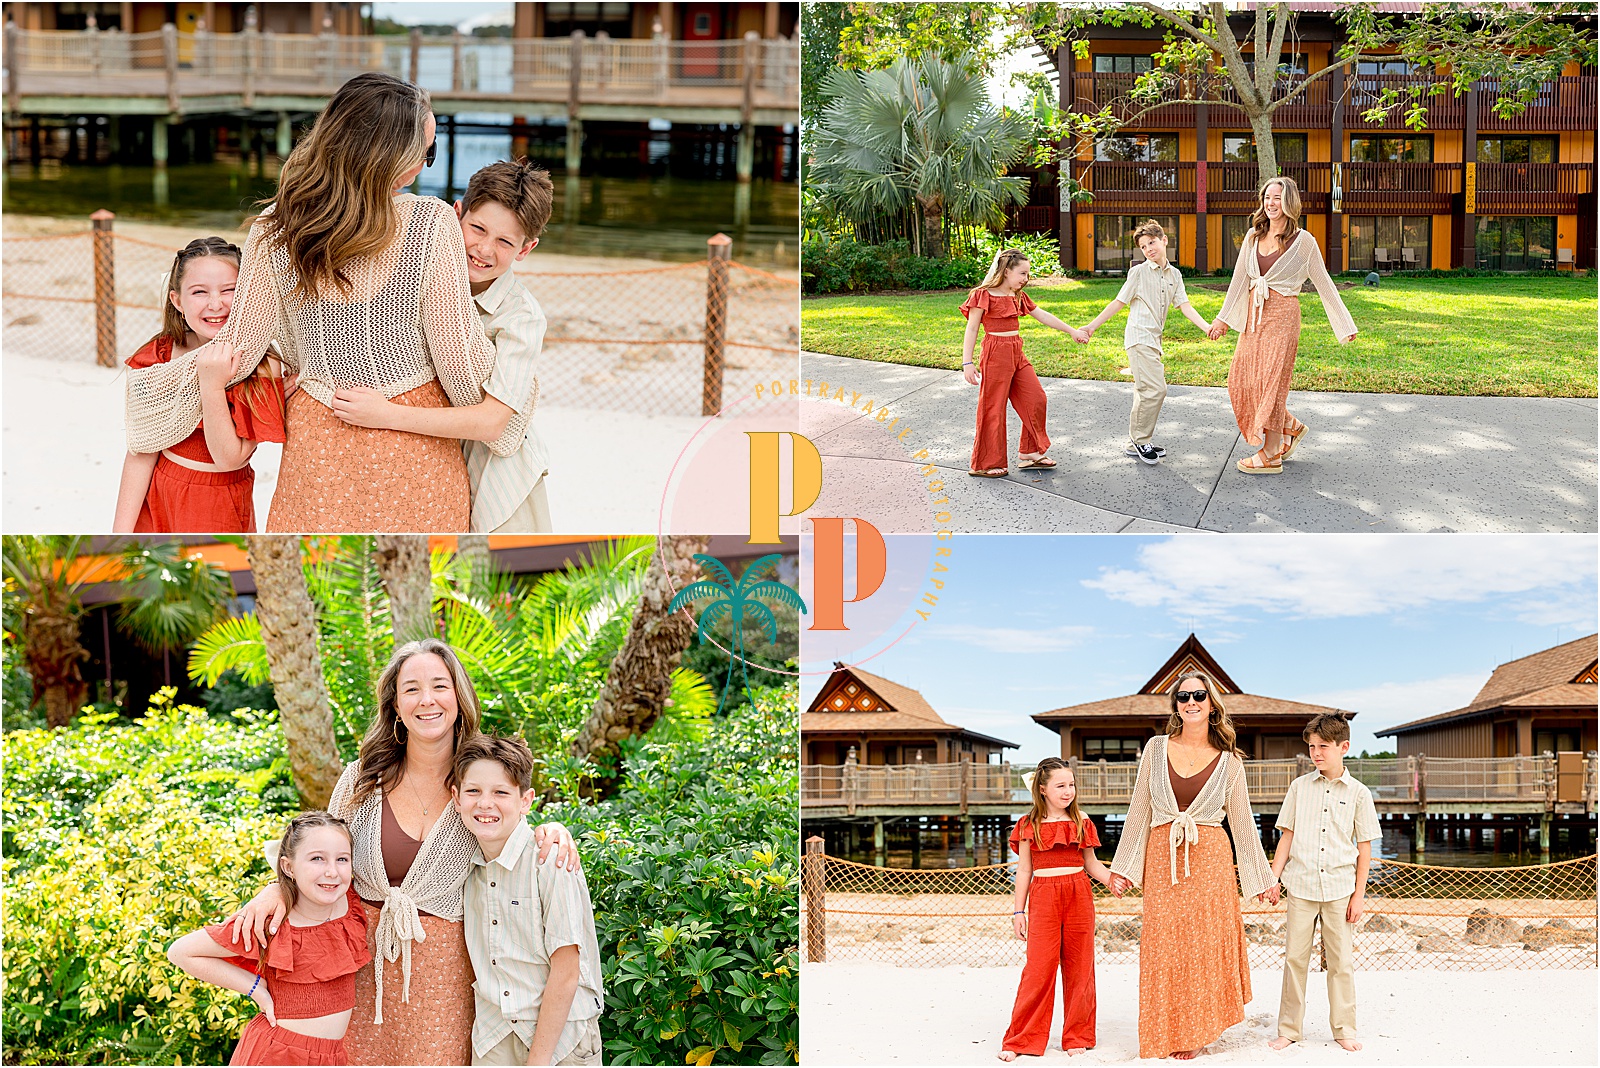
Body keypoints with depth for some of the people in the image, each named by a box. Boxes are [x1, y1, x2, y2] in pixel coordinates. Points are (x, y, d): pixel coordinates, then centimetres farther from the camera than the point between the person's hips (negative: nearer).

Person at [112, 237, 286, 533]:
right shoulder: (157, 358, -6)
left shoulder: (263, 367, -15)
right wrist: (121, 533, -9)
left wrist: (212, 386, -28)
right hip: (155, 503, 2)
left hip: (220, 511, -2)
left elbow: (229, 458, -18)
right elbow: (142, 452, -6)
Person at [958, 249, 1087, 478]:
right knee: (993, 408, -3)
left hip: (1017, 354, 8)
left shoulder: (1017, 297, 12)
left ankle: (1031, 453, 21)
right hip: (996, 353, -8)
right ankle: (985, 464, 6)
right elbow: (971, 330, -10)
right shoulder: (984, 295, -10)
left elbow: (1043, 316, 18)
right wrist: (967, 363, -15)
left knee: (1036, 400, 8)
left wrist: (1072, 331, 19)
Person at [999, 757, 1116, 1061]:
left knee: (1079, 966, 4)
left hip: (1079, 896, 2)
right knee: (1039, 966, -6)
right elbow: (1024, 870, 7)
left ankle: (1076, 1037, 16)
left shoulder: (1081, 821, 8)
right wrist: (1018, 910, 6)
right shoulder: (1029, 825, 4)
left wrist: (1112, 879, -5)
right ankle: (1020, 1040, 1)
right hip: (1043, 897, -2)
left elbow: (1091, 863, 13)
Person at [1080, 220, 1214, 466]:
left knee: (1146, 392, 12)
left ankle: (1137, 443, 19)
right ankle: (1140, 441, -5)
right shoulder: (1138, 272, -4)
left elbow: (1184, 306, 7)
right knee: (1155, 389, -14)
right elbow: (1119, 303, -1)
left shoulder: (1174, 274, 12)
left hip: (1154, 340, 7)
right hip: (1139, 337, -7)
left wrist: (1206, 327, -7)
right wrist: (1092, 326, -3)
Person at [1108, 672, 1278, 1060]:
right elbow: (1139, 810, 10)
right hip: (1162, 859, 1)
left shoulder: (1228, 761, 4)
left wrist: (1261, 878, 10)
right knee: (1163, 948, 0)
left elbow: (1242, 821, 9)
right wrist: (1123, 866, 9)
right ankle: (1165, 1036, 10)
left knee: (1205, 945, -1)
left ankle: (1195, 1033, 10)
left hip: (1210, 857, -1)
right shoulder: (1157, 748, 6)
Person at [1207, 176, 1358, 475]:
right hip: (1254, 316, 6)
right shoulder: (1254, 236, 9)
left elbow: (1323, 283, 0)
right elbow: (1239, 279, 13)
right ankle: (1292, 428, 26)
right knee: (1242, 380, 5)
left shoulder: (1303, 241, -5)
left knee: (1271, 382, -5)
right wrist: (1223, 319, 12)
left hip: (1282, 316, -6)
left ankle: (1270, 456, 3)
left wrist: (1344, 324, 2)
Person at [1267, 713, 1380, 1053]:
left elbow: (1364, 847, 4)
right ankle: (1289, 1029, 11)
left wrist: (1359, 894, 0)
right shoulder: (1299, 787, 7)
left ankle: (1344, 1030, 14)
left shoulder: (1358, 793, 2)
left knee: (1341, 961, 4)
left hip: (1340, 889, -1)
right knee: (1294, 957, 3)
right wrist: (1273, 875, 1)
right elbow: (1287, 835, 10)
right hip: (1301, 885, 1)